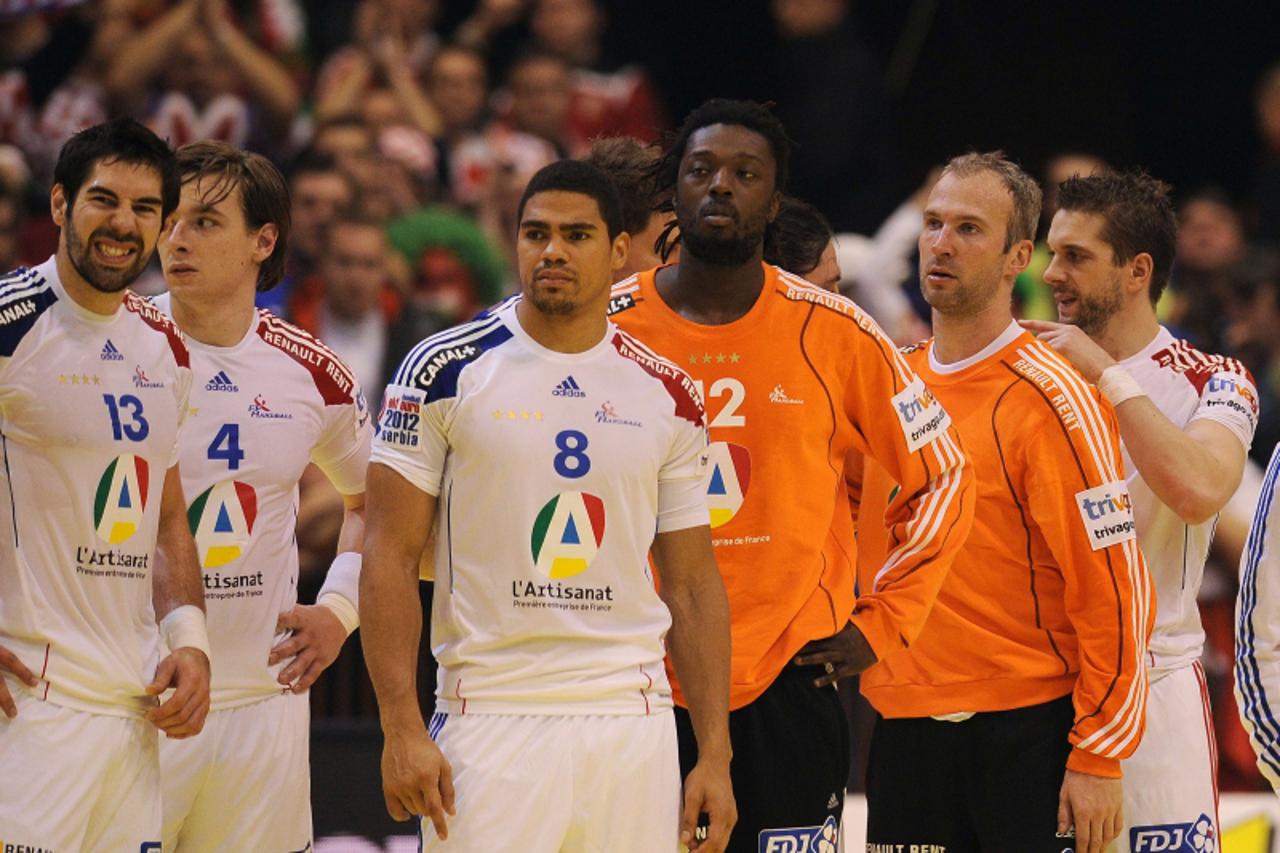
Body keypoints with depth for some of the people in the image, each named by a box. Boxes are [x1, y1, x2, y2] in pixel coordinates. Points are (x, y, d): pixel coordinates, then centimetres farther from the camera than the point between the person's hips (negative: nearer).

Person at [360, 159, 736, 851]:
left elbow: (692, 584, 13)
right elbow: (390, 560, -3)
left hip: (633, 722, 3)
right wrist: (402, 730, -12)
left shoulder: (668, 397, 9)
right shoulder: (447, 371, -1)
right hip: (489, 712, -3)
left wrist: (716, 755, 6)